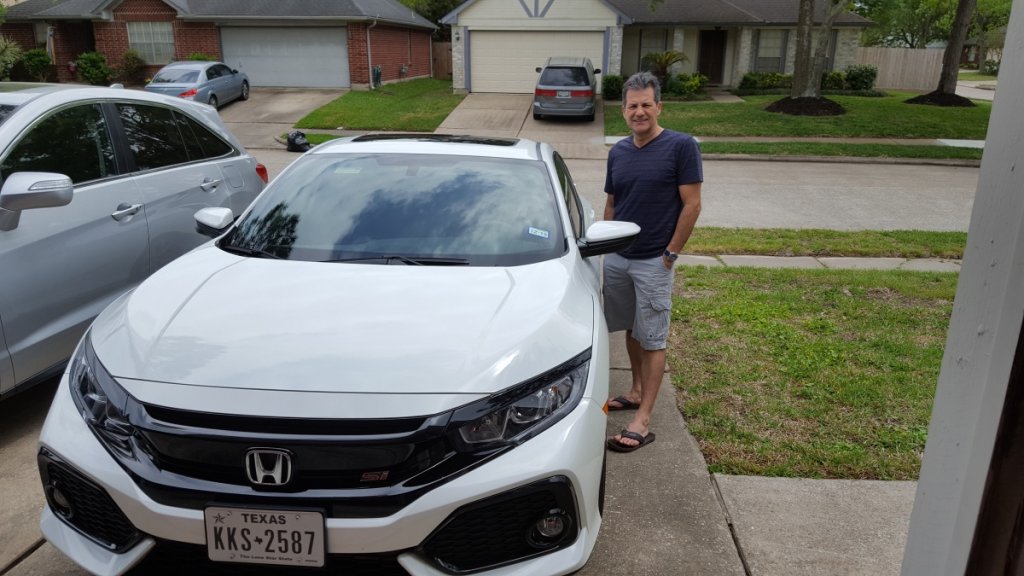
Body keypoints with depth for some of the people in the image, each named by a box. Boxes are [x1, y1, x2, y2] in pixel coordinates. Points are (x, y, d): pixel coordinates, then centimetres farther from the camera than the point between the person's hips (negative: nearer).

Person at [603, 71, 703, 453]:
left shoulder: (681, 147, -11)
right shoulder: (617, 152, 6)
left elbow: (692, 205, -12)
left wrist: (670, 254, -13)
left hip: (653, 263, -6)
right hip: (616, 260, 6)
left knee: (652, 339, 0)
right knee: (631, 329, 18)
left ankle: (642, 422, 4)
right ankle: (636, 392, 36)